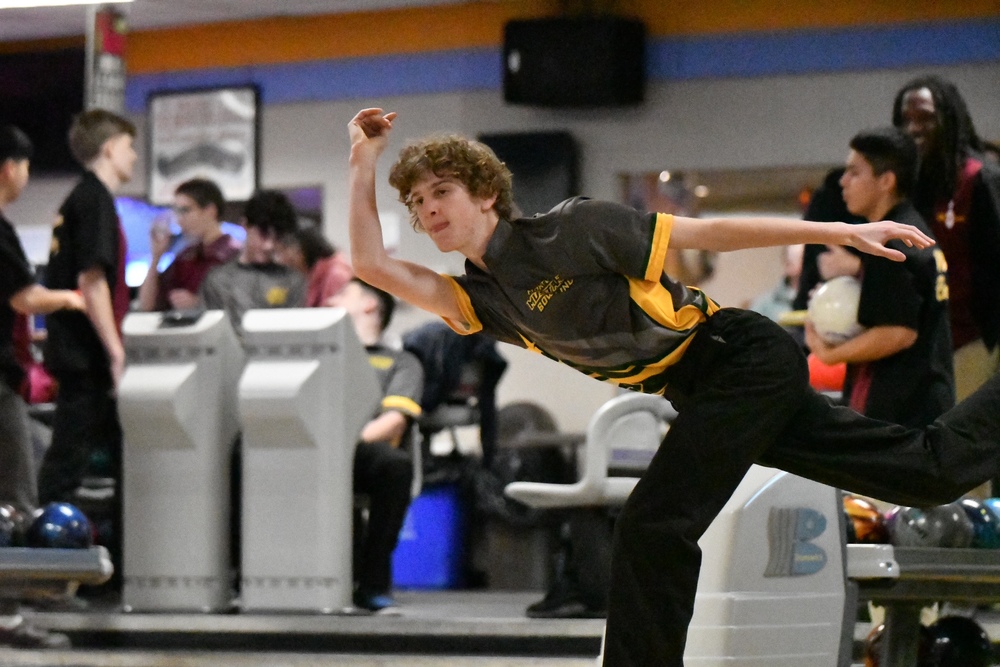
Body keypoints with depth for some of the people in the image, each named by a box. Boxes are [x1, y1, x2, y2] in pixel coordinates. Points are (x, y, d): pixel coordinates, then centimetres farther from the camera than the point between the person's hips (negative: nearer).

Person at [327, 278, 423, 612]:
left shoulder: (401, 362, 27)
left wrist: (353, 439, -16)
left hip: (364, 450, -1)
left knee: (396, 462, -38)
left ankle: (374, 582, -30)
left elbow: (395, 419, 6)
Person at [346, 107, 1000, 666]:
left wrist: (841, 233, -12)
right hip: (705, 394, 7)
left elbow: (707, 232, -12)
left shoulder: (571, 230, -13)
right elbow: (373, 264, -1)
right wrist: (364, 160, 3)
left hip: (743, 358, -7)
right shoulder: (482, 298, 7)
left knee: (652, 530, -14)